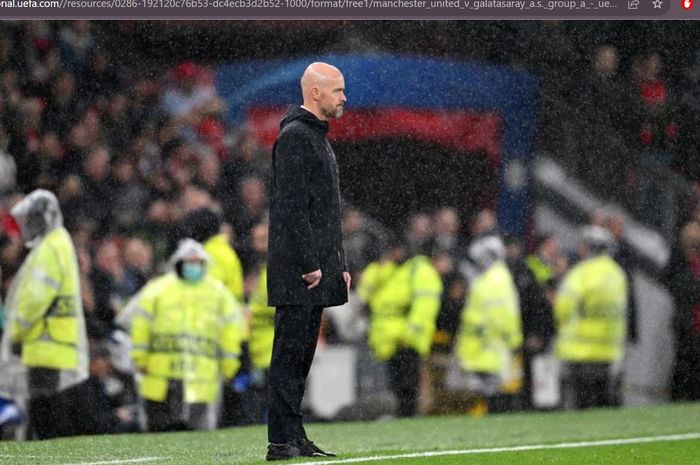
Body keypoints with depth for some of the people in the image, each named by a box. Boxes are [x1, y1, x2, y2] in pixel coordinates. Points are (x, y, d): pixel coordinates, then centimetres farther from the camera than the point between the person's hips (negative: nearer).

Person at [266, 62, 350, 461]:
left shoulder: (319, 138, 21)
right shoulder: (295, 136, -11)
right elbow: (293, 206, -18)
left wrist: (340, 264, 19)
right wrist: (309, 264, -20)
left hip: (319, 267, 10)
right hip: (298, 268, -10)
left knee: (302, 354, 10)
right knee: (290, 354, -9)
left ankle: (295, 438, 13)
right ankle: (283, 441, -9)